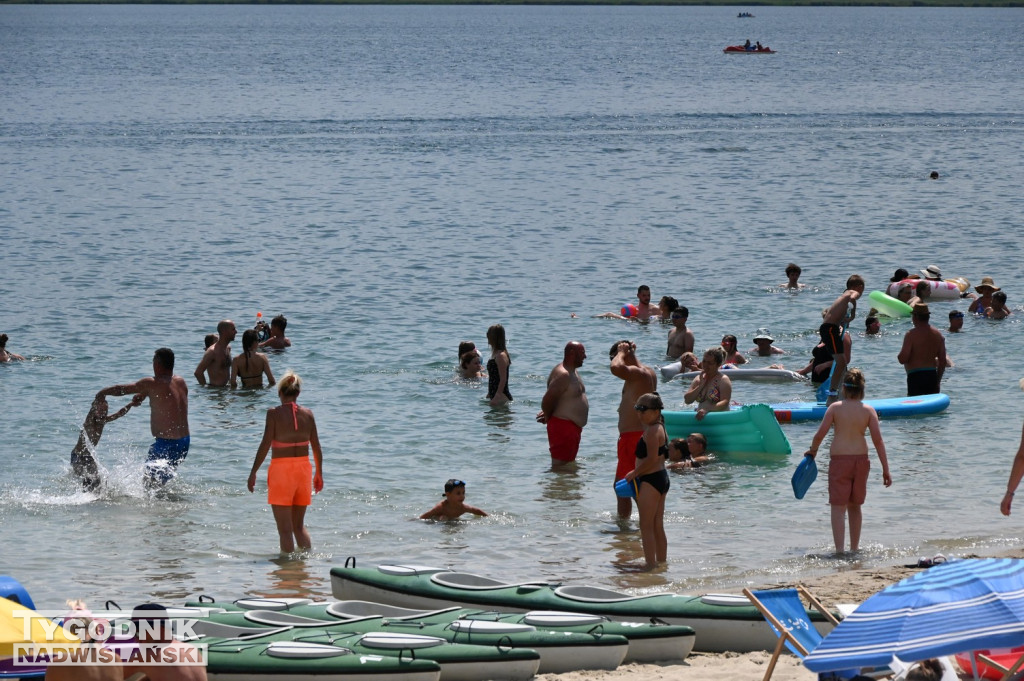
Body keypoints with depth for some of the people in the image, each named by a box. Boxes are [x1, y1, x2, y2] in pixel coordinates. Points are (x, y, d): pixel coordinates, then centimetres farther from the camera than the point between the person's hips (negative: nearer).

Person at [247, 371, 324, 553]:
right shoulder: (307, 414, 2)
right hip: (303, 469, 4)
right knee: (299, 525, 19)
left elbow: (265, 445, -13)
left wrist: (253, 473, -6)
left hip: (281, 470, -4)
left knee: (285, 529, 2)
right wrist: (319, 474, 18)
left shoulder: (274, 414, -10)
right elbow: (316, 447, 5)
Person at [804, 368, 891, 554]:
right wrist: (885, 469, -1)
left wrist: (812, 450, 12)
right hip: (861, 460, 3)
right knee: (855, 506, 20)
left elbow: (820, 434, -9)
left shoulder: (835, 408, -5)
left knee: (838, 508, -2)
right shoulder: (868, 411, -1)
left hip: (839, 460, -3)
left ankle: (840, 550, -13)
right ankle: (854, 548, 28)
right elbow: (877, 440, -5)